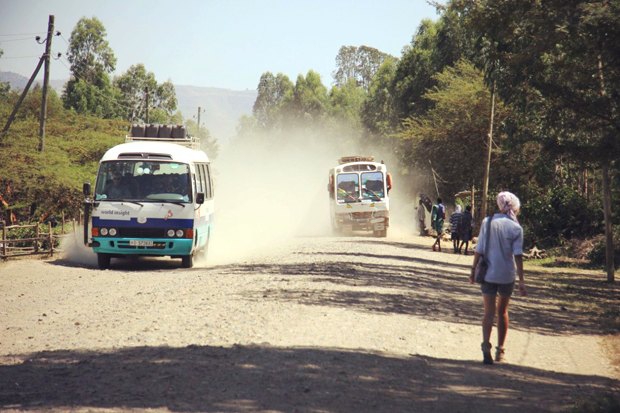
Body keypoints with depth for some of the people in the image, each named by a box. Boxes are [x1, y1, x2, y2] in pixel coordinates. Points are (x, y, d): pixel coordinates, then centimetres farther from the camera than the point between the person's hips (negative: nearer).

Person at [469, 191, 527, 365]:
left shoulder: (487, 222, -2)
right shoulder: (516, 228, -6)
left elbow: (479, 250, -2)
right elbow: (518, 256, -10)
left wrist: (473, 269, 9)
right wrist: (521, 281, -9)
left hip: (488, 274, 0)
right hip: (507, 276, 0)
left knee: (489, 313, 1)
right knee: (502, 312, 16)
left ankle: (486, 346, -20)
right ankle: (500, 350, 22)